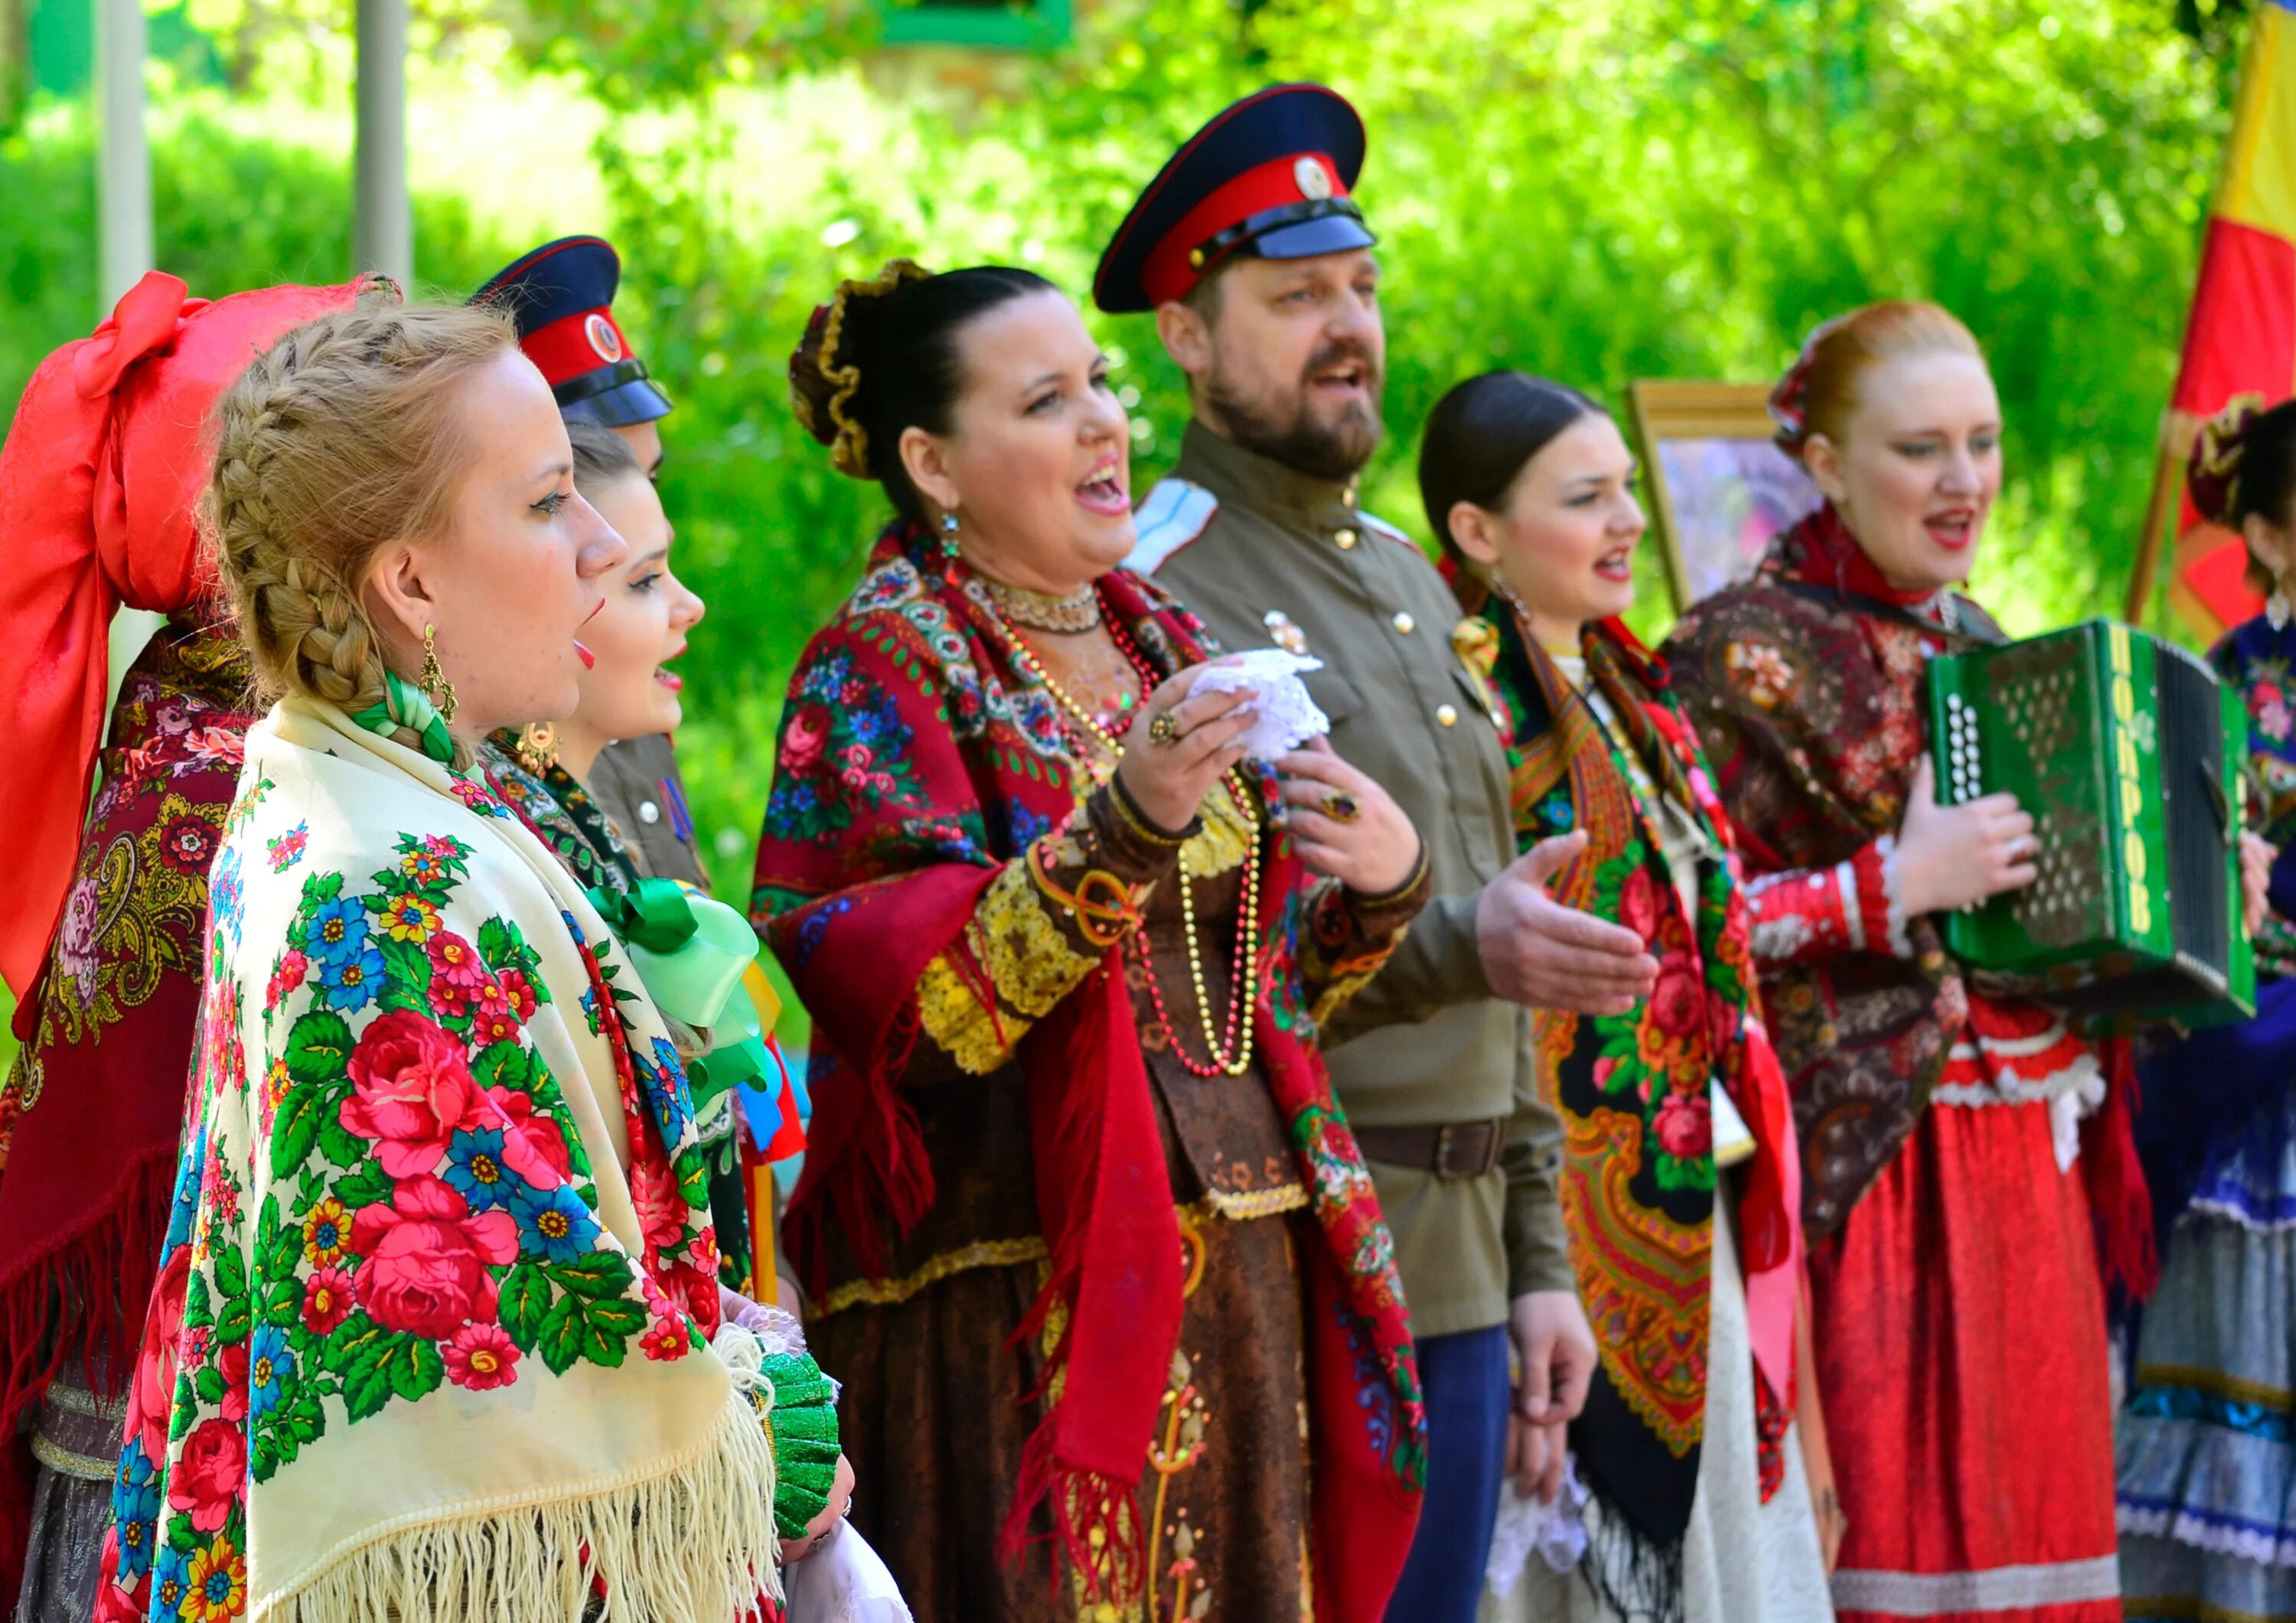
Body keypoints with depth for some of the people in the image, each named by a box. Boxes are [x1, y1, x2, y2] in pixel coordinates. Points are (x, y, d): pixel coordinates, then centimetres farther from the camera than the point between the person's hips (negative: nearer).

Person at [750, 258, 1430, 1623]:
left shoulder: (1158, 641, 14)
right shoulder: (886, 671, -6)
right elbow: (922, 1007, -18)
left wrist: (1382, 886, 1)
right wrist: (1123, 827, -28)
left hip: (1236, 1276, 7)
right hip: (1022, 1298, -7)